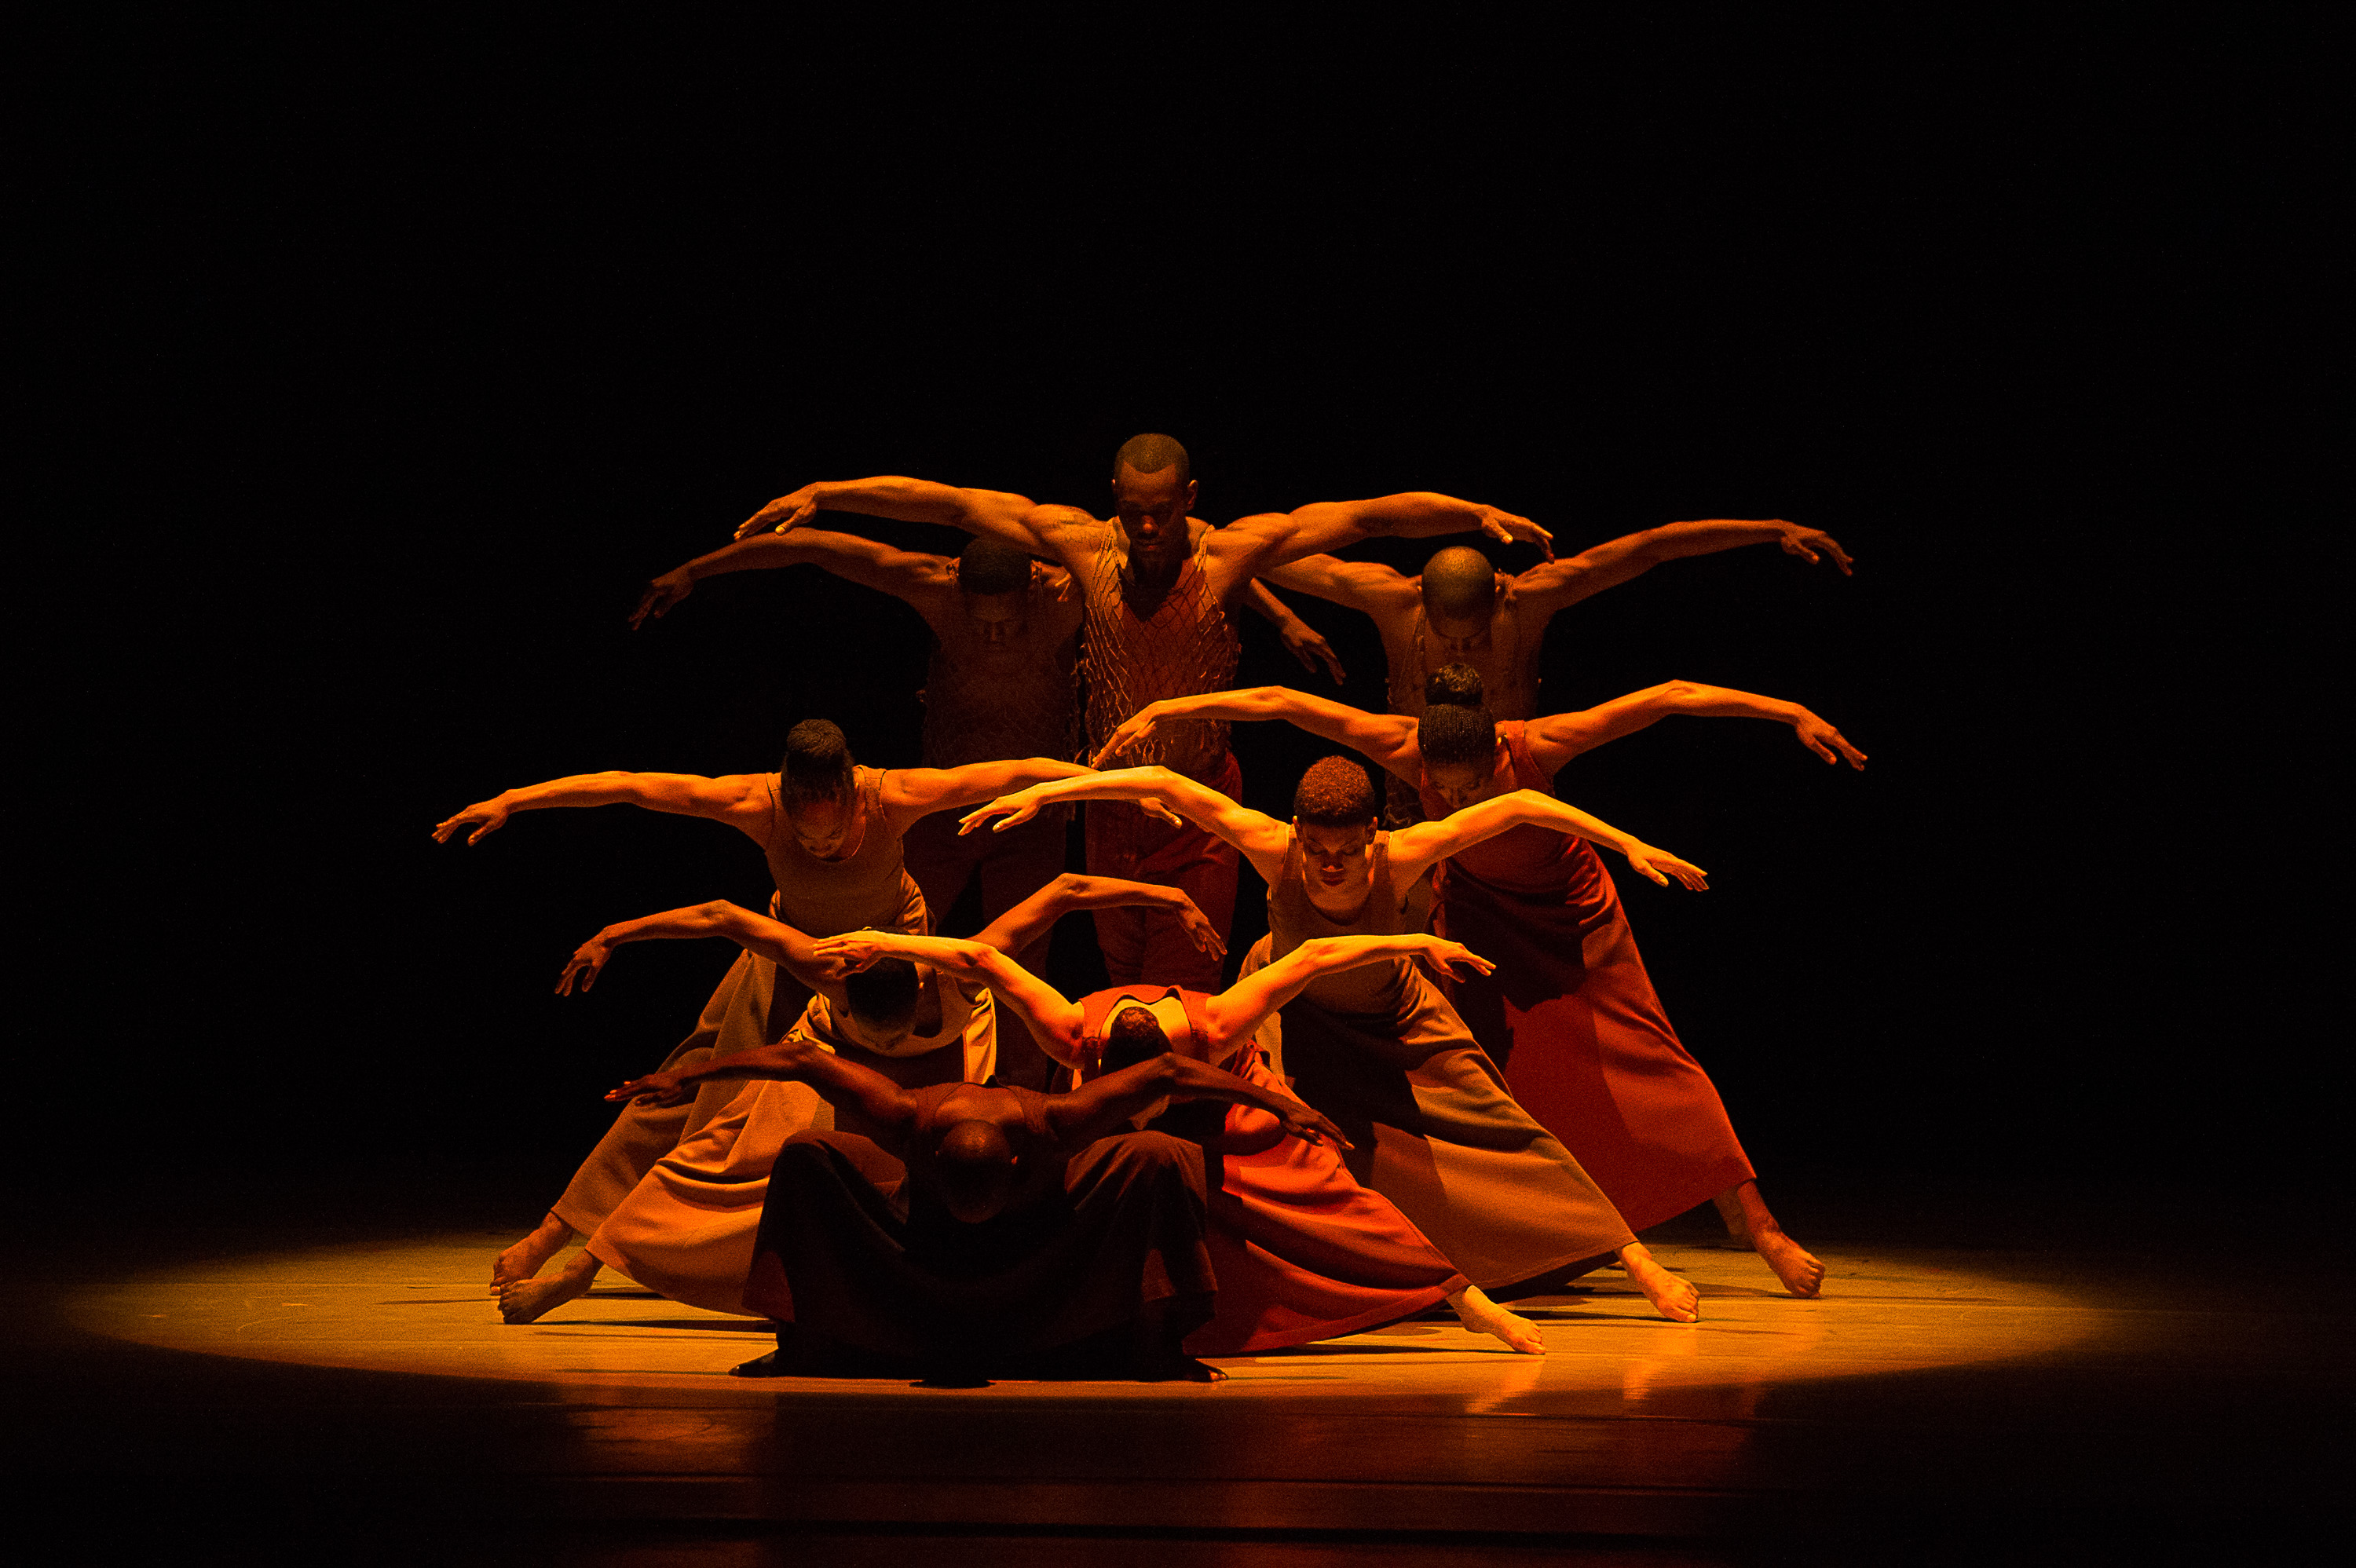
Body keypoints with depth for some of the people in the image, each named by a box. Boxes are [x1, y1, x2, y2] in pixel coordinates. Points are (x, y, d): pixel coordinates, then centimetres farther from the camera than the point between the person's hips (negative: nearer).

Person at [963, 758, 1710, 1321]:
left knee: (1508, 1132, -6)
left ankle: (1640, 1262, 0)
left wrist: (1628, 844, -28)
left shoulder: (1398, 858, -37)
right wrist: (1044, 791, -36)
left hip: (1393, 1022, 0)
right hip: (1291, 1009, 0)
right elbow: (1166, 784, -33)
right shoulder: (1271, 850, -37)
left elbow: (1518, 804, -29)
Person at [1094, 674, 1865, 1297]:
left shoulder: (1535, 747, -35)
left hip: (1568, 916, -2)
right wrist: (1162, 710, -28)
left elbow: (1669, 696, -32)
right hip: (1477, 915, 2)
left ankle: (1755, 1223, -1)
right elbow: (1280, 702, -27)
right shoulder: (1406, 748, -30)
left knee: (1649, 1061, -5)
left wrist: (1794, 713, -33)